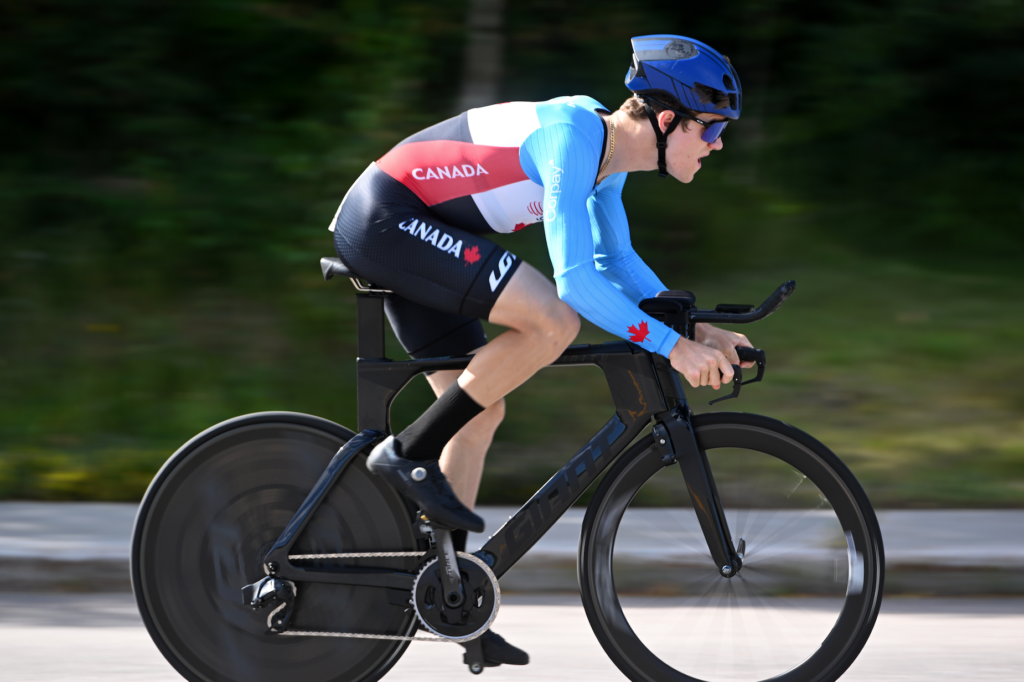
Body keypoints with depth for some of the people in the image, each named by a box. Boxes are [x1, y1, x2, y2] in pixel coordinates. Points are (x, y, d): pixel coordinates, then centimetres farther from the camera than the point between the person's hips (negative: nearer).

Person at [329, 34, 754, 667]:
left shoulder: (611, 146, 8)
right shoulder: (572, 138, -22)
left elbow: (617, 261, 22)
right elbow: (574, 279, -29)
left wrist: (698, 330, 13)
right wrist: (671, 346, -25)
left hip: (395, 234, 10)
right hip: (386, 218, -10)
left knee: (483, 411, 10)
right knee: (555, 321, -23)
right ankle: (409, 453, -13)